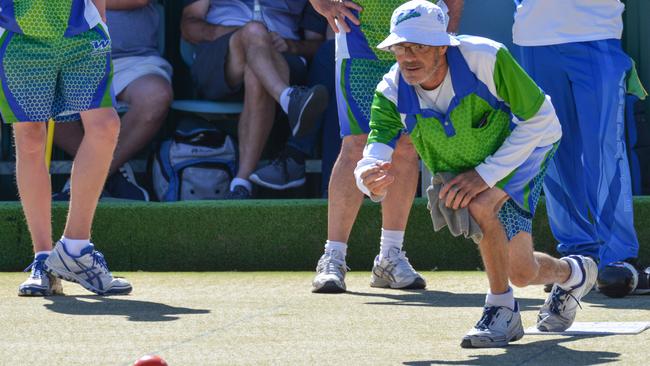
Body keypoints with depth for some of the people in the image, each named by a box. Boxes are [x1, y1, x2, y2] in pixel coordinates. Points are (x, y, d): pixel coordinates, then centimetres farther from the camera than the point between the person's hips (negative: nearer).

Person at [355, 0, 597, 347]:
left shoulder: (487, 59, -34)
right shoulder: (391, 94, -24)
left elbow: (542, 121, -26)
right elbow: (375, 153, -31)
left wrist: (487, 174, -33)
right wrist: (371, 180, -58)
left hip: (520, 154, -4)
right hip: (459, 173, 4)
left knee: (480, 204, -35)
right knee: (521, 273, 5)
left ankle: (502, 310, -18)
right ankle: (572, 273, 41)